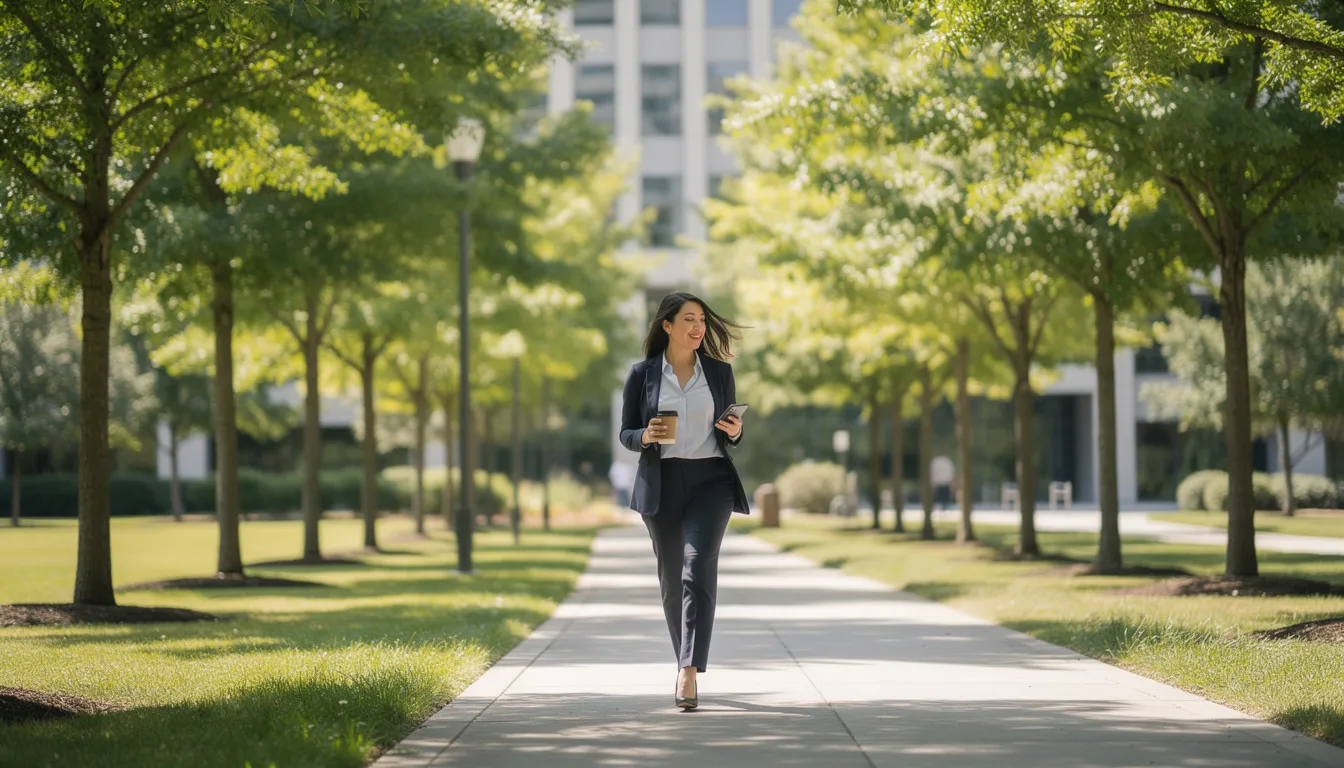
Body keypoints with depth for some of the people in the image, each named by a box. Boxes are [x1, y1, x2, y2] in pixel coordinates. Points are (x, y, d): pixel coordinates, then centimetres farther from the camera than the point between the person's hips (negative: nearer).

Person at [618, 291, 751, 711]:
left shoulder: (719, 371, 7)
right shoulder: (643, 374, 3)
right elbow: (626, 433, 7)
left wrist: (735, 431, -8)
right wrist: (645, 437, -15)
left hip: (710, 480, -1)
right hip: (662, 483, 1)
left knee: (699, 566, -20)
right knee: (671, 578, 8)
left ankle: (689, 672, -27)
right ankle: (686, 666, 27)